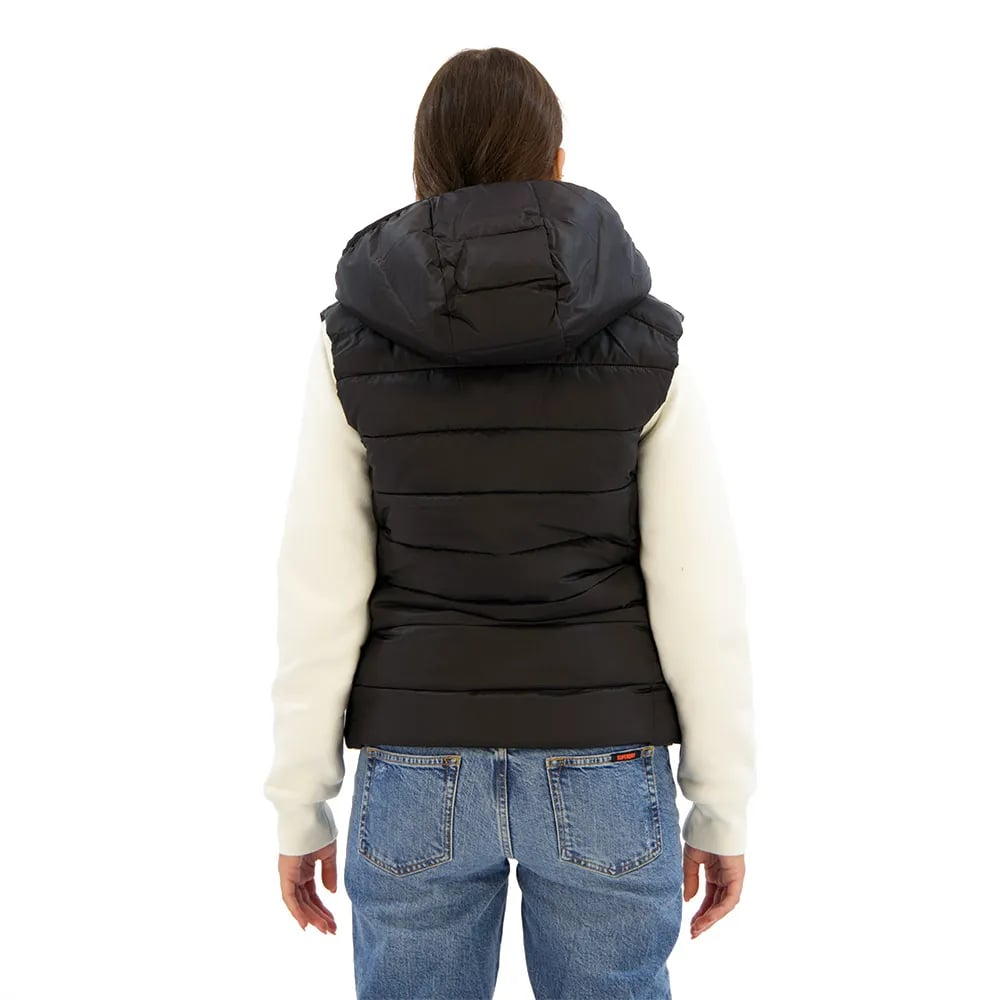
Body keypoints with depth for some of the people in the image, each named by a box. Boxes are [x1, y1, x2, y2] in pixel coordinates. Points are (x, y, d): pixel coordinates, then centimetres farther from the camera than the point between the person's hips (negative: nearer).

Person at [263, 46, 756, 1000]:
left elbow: (320, 588, -6)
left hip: (425, 772, 1)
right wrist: (723, 808, 4)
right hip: (601, 773, 0)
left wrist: (299, 806, 4)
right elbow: (699, 589, -6)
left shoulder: (353, 340, -5)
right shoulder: (645, 339, -6)